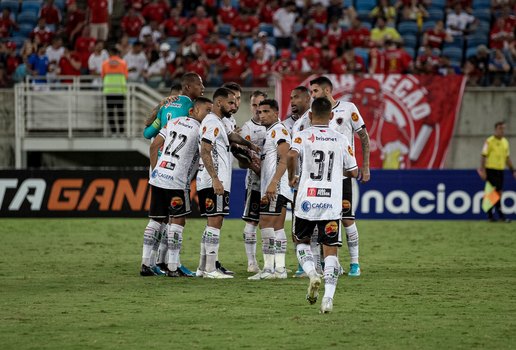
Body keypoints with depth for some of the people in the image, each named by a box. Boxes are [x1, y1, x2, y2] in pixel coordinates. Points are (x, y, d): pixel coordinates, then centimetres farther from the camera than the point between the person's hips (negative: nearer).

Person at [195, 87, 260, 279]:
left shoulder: (218, 123, 19)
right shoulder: (211, 123, -12)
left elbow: (231, 136, 40)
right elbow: (205, 152, -21)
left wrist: (250, 145, 51)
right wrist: (215, 179, -27)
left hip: (217, 183, 11)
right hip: (214, 183, -11)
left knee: (212, 224, 12)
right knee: (214, 223, -11)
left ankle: (203, 267, 14)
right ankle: (210, 269, -12)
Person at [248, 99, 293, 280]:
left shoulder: (279, 131, -9)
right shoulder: (270, 132, 22)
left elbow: (284, 160, -19)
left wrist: (273, 183, -26)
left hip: (276, 187, -10)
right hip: (271, 189, 10)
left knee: (266, 224, -12)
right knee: (277, 227, 8)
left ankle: (268, 268, -13)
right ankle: (280, 268, 9)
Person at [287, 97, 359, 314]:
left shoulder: (303, 136, 1)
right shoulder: (341, 140, 7)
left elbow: (292, 155, -19)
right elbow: (353, 172, 9)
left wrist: (292, 177, -2)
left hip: (307, 200, -1)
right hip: (332, 204, 1)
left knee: (301, 241, 21)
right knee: (331, 250, 3)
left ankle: (312, 273, -5)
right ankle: (328, 297, -12)